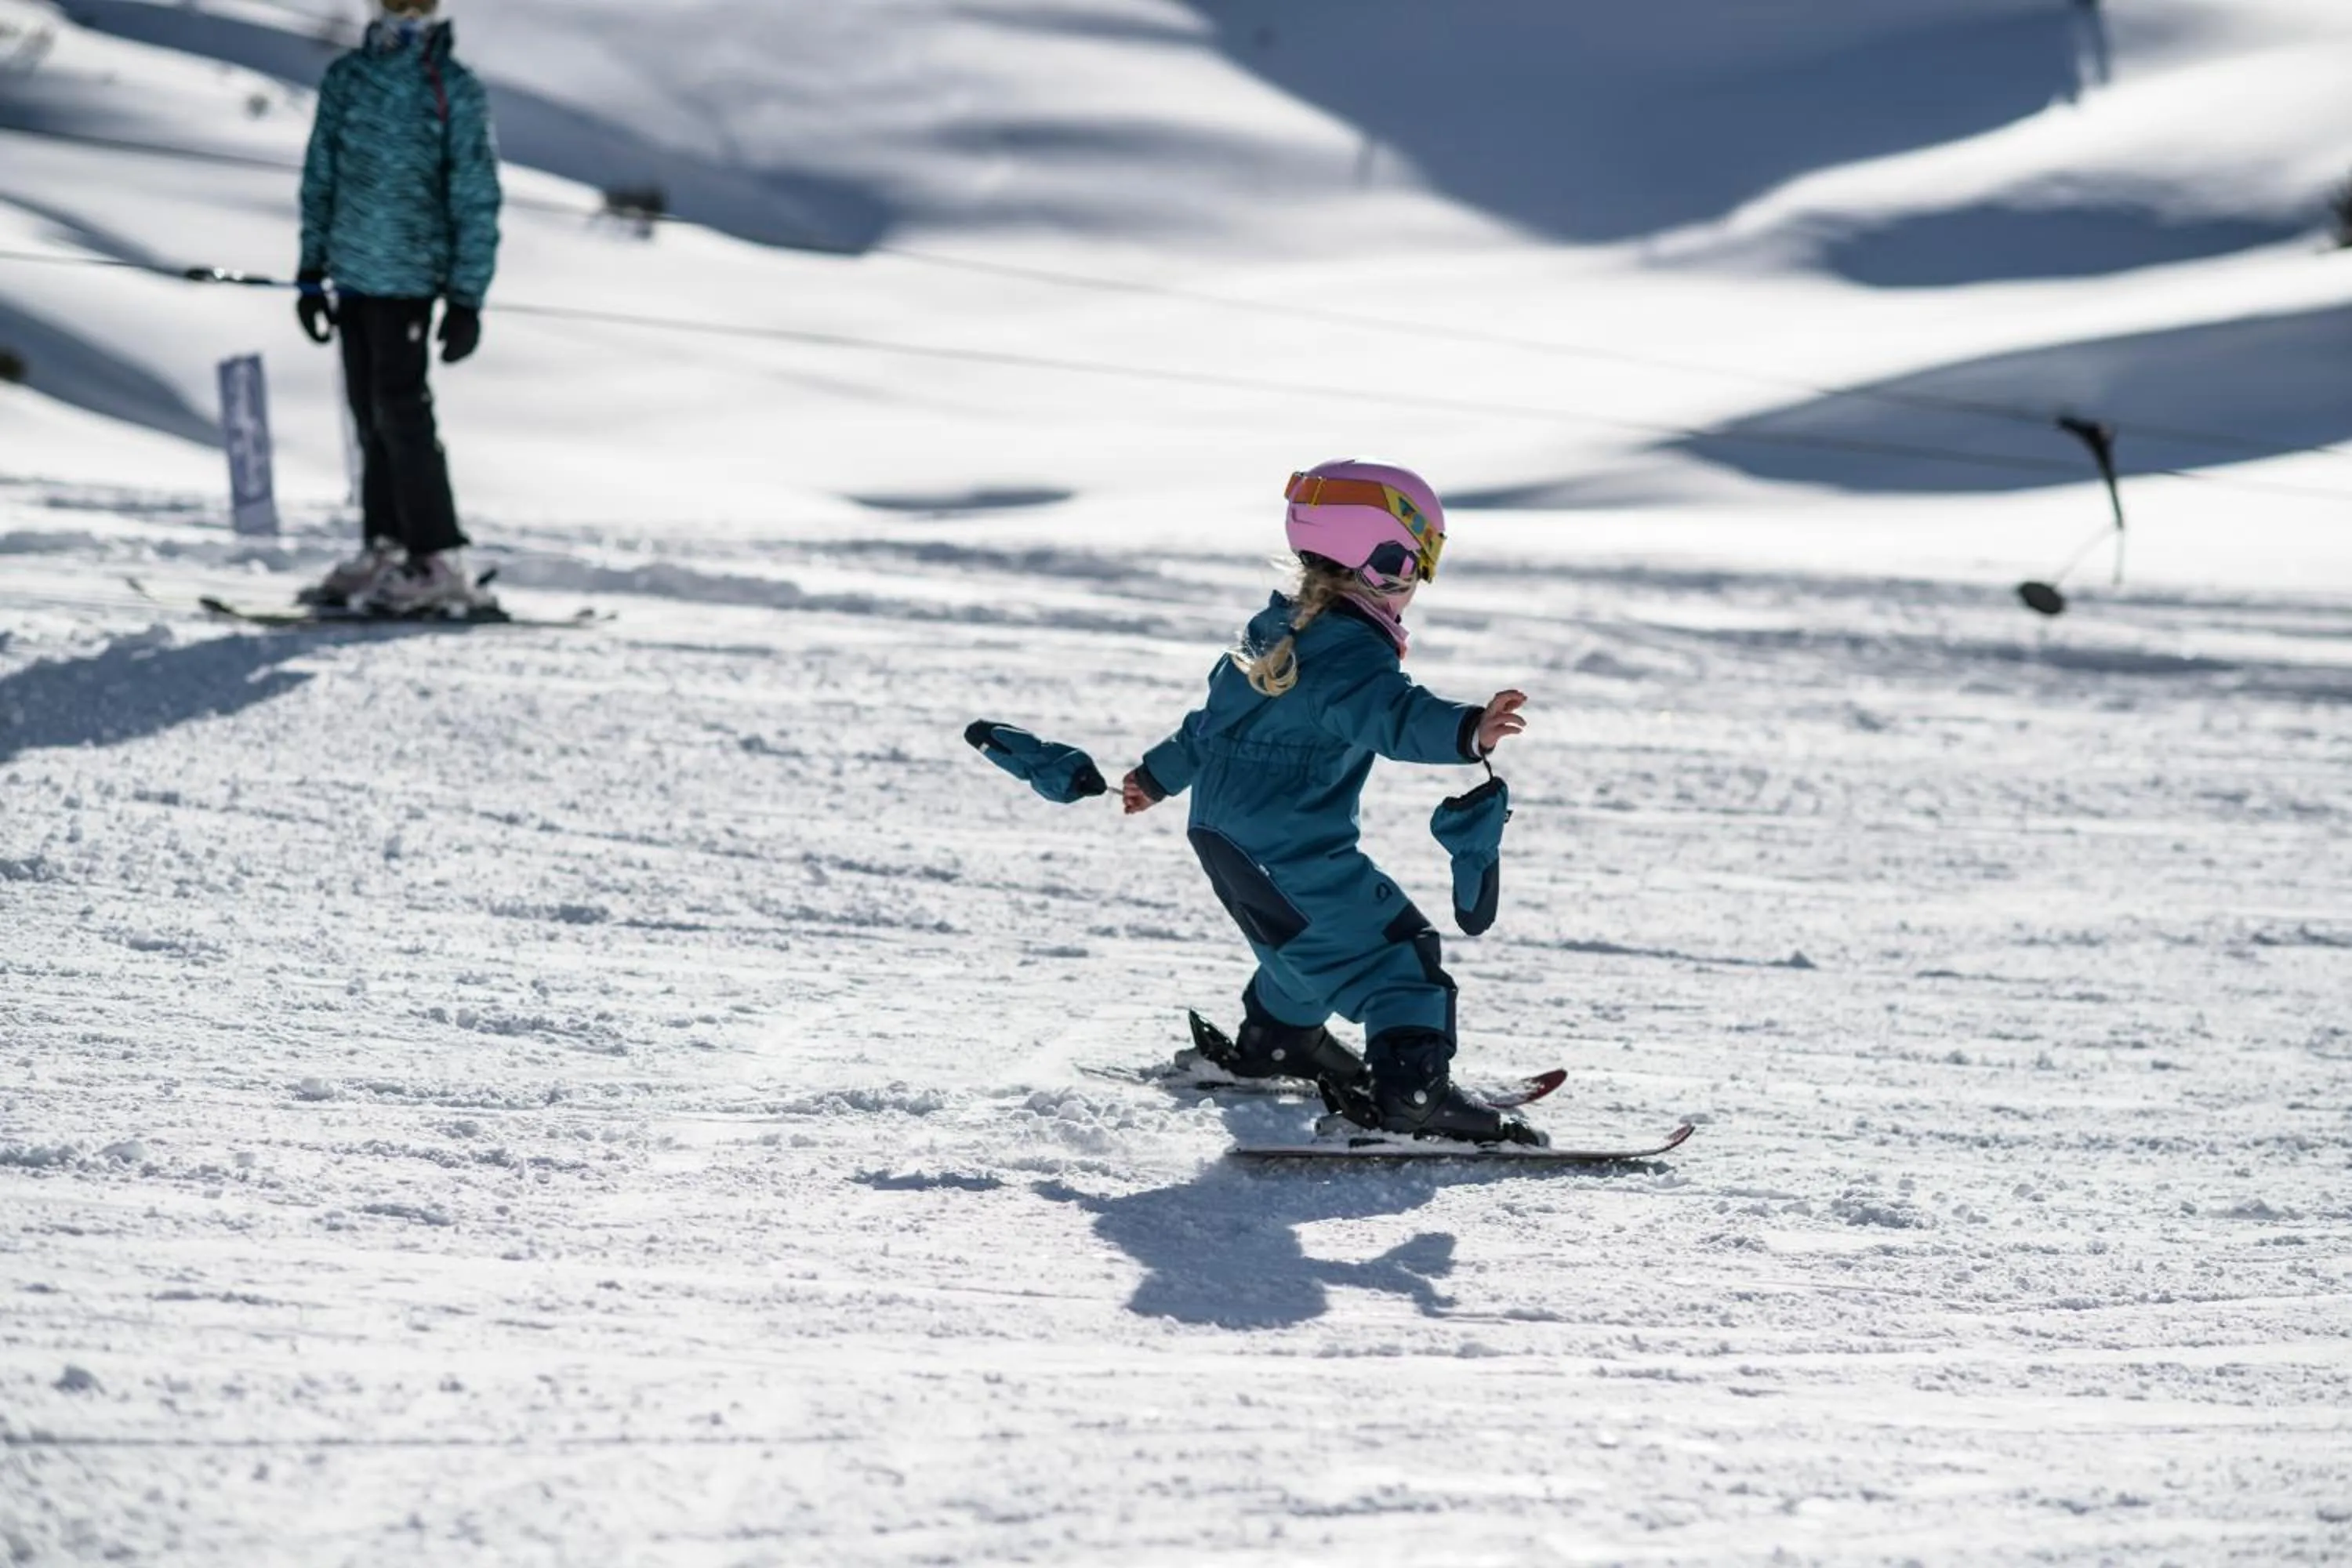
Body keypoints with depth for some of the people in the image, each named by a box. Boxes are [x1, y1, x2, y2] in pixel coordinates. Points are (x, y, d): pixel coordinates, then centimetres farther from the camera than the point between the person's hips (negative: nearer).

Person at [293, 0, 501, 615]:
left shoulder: (456, 91, -7)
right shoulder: (345, 78, 8)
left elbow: (476, 201, -6)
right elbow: (320, 177, 16)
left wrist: (466, 298, -10)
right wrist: (313, 271, 14)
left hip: (409, 275, -6)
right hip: (353, 271, 6)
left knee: (400, 412, -9)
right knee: (371, 416, 10)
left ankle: (440, 564, -7)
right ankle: (384, 551, 18)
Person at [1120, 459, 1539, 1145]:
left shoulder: (1276, 629, 13)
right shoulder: (1349, 651, -19)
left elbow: (1216, 712, 27)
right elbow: (1391, 714, -39)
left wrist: (1159, 774, 39)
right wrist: (1467, 731, -55)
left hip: (1223, 836, 10)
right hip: (1291, 852, -10)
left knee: (1312, 942, 32)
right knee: (1396, 951, -11)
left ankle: (1275, 1039, 51)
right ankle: (1412, 1087, -24)